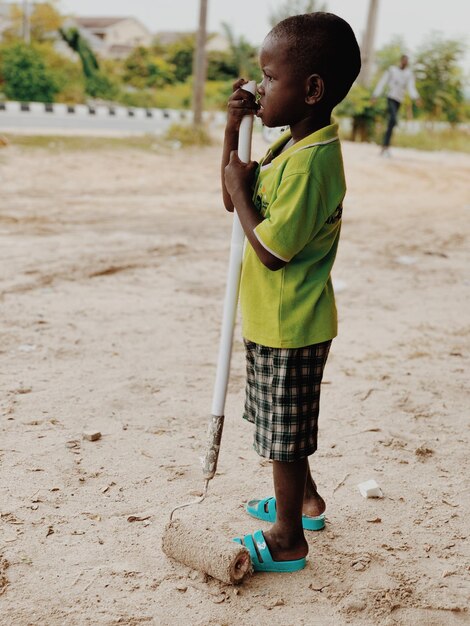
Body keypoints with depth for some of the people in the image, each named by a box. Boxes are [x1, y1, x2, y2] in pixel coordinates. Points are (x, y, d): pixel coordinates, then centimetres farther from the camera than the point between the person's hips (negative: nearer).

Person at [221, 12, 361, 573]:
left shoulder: (310, 164, -26)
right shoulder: (289, 146, 5)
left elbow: (272, 250, -26)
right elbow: (234, 200, 12)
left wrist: (241, 187, -16)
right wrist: (233, 129, 2)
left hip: (289, 327, -10)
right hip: (273, 319, 10)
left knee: (284, 434, 5)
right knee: (282, 425, 25)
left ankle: (288, 541, 22)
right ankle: (304, 500, 45)